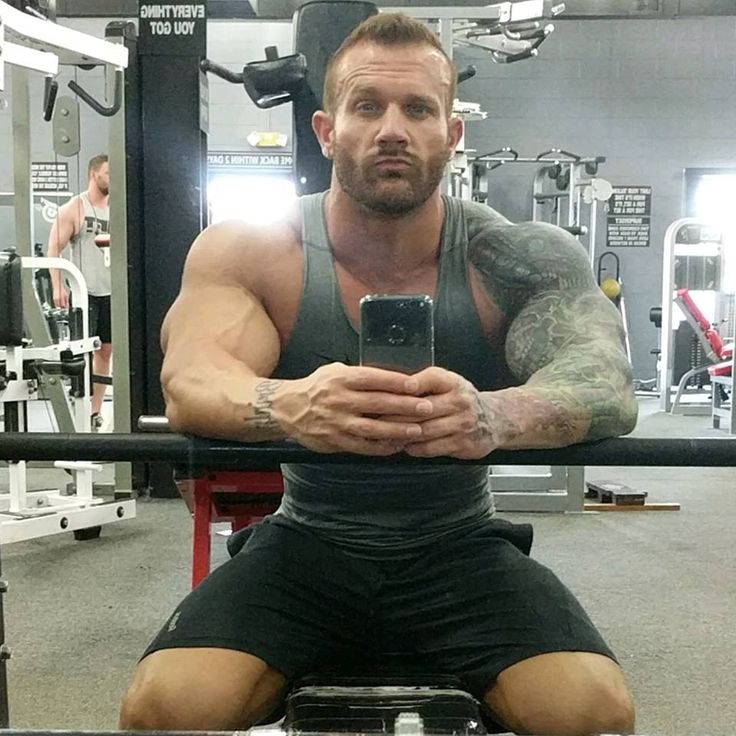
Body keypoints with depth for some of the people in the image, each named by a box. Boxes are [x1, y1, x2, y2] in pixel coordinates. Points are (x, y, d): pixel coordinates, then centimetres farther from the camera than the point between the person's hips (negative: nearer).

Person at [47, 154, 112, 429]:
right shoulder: (73, 209, -3)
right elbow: (54, 248, -6)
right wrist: (58, 287, -16)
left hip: (112, 292, 5)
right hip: (85, 293, -5)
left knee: (106, 350, 6)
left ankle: (96, 411, 14)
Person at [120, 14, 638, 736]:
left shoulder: (517, 259, -10)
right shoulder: (248, 251, -8)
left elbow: (607, 383, -23)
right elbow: (188, 381, -23)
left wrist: (491, 415, -47)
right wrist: (287, 406, -47)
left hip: (460, 547, 1)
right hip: (306, 541, 0)